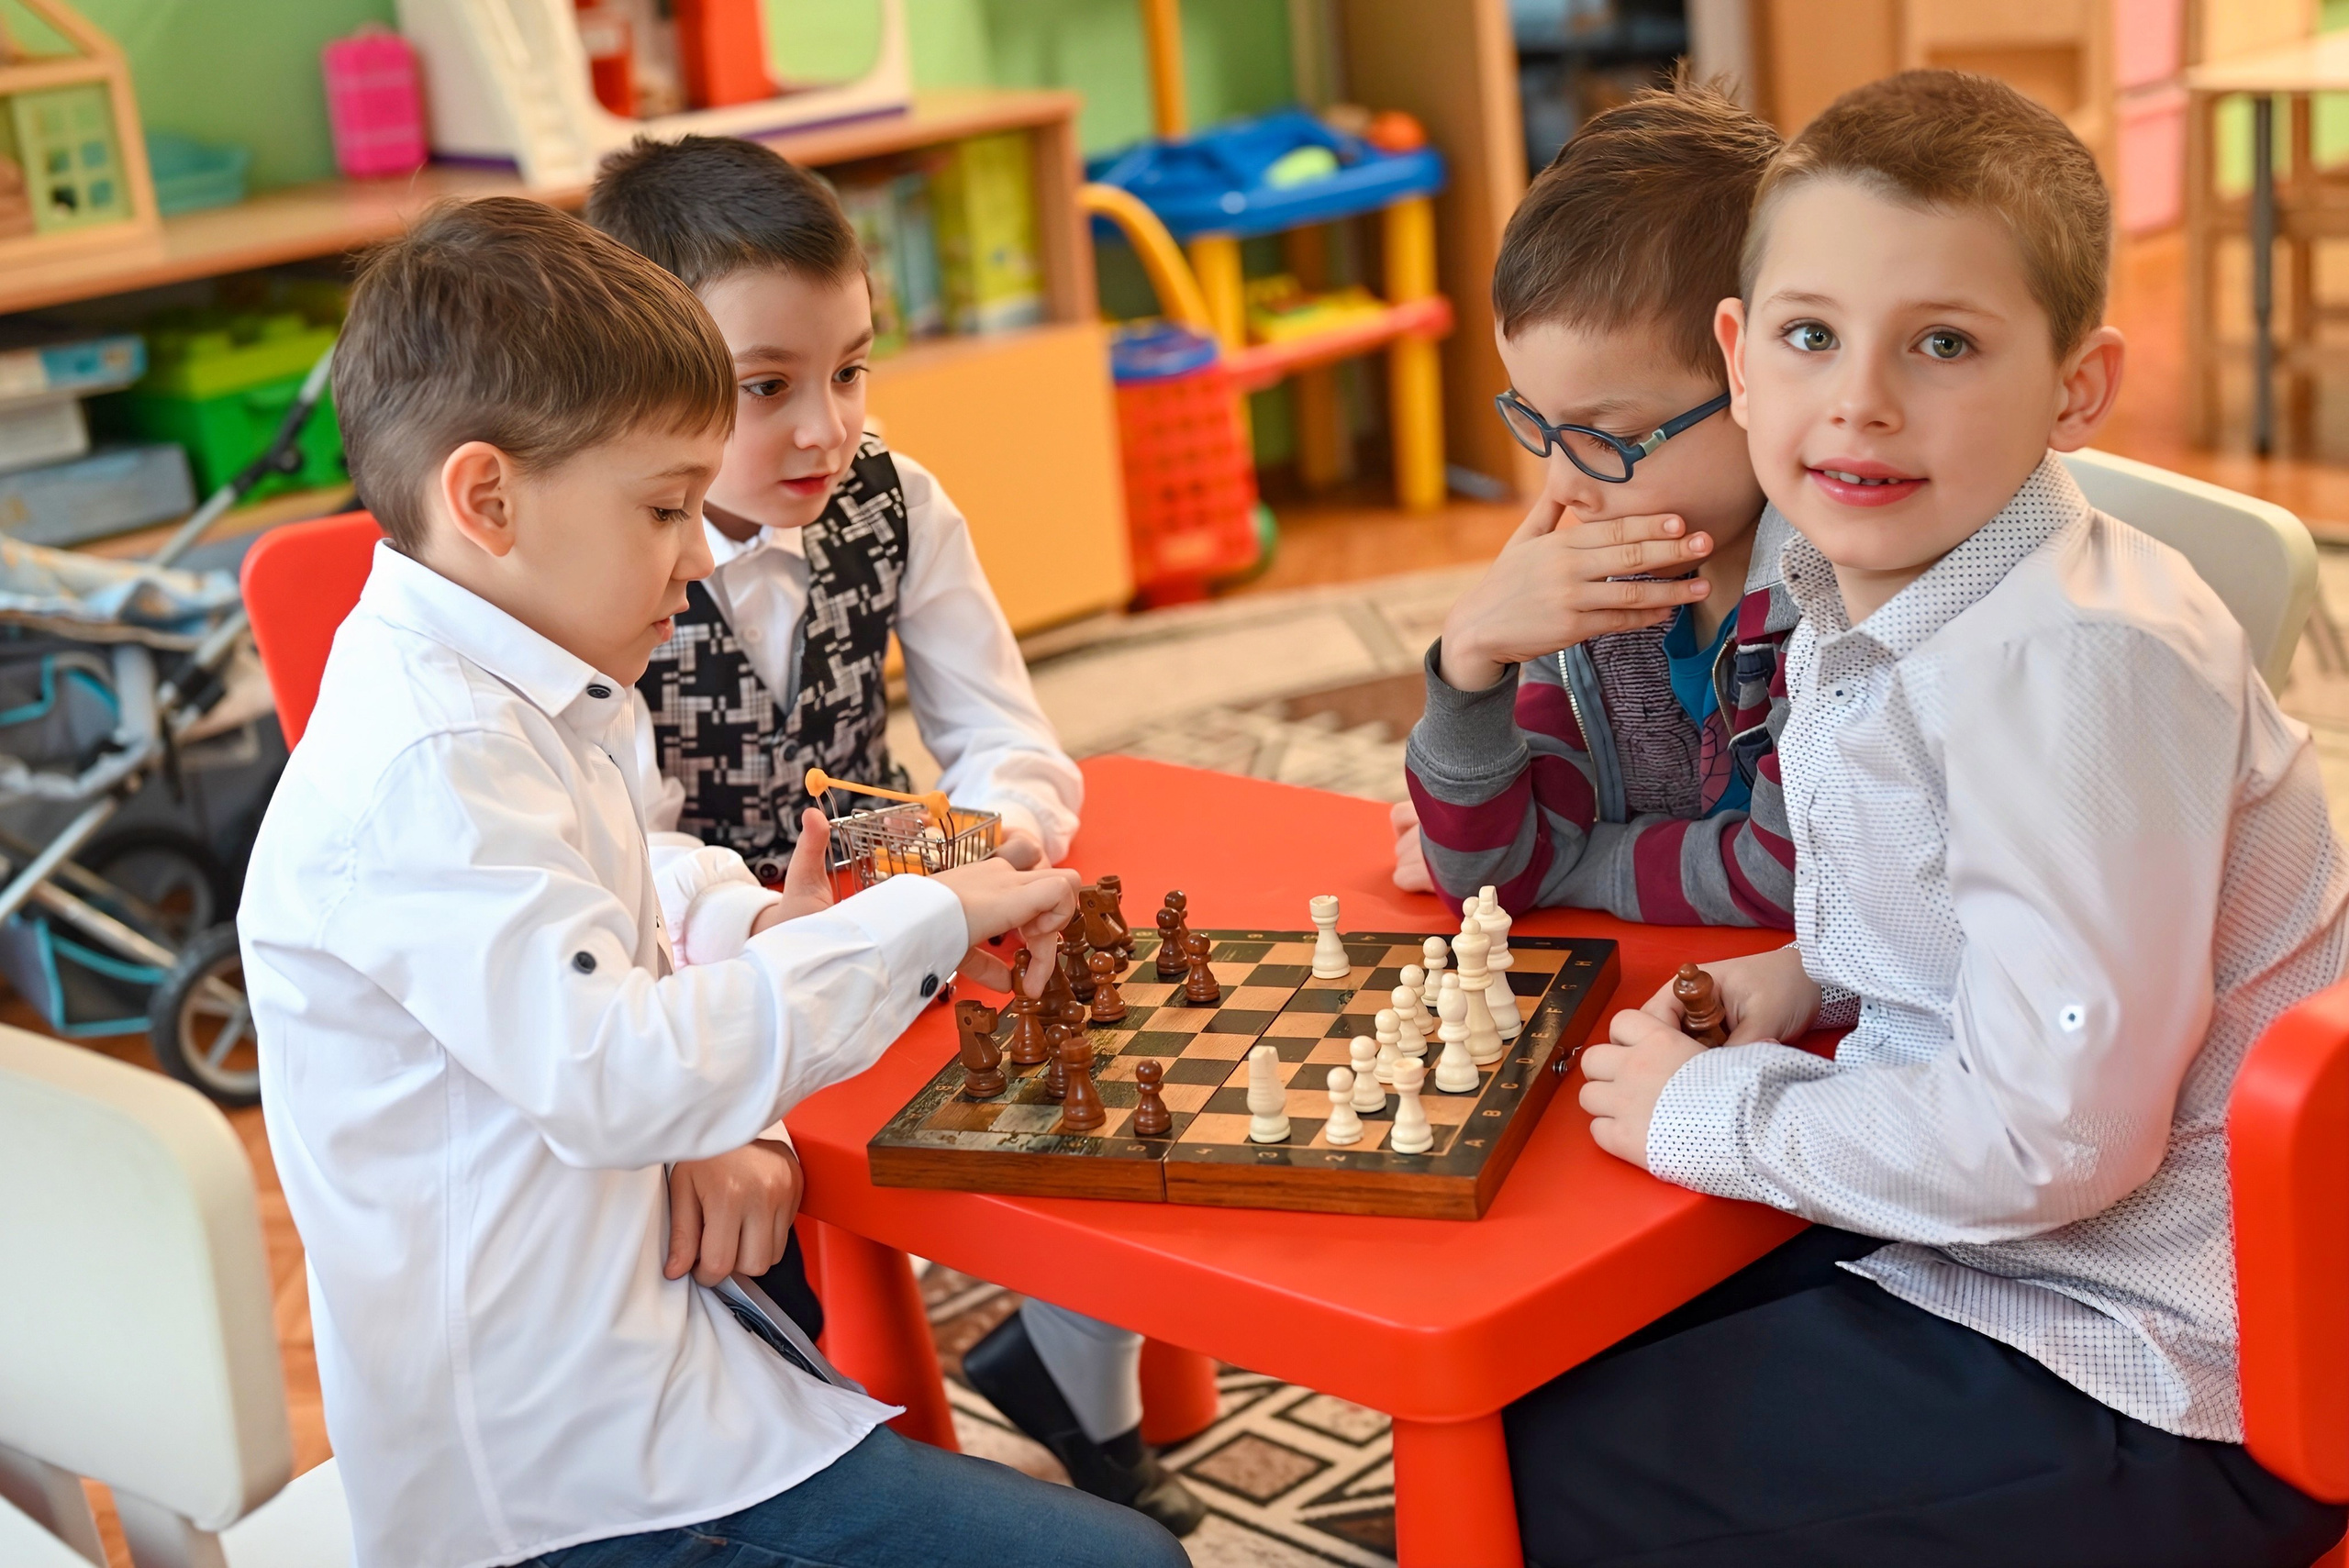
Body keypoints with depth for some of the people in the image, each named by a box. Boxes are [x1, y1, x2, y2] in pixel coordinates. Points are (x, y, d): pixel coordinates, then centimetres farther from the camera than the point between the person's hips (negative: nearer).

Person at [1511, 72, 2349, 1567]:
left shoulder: (2078, 660, -27)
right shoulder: (1862, 596, 2)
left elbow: (2051, 1132, -29)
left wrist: (1712, 1111, -16)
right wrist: (1814, 978, 2)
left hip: (2161, 1390, -9)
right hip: (1966, 1242, 9)